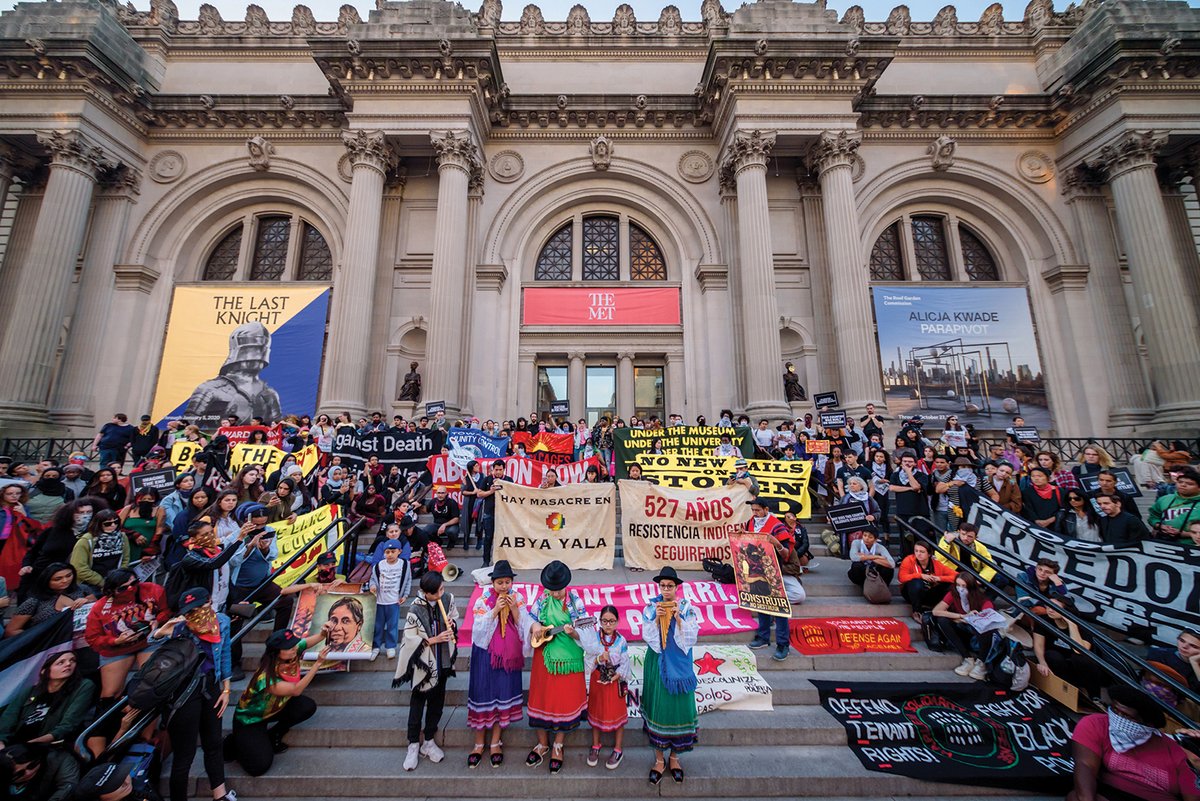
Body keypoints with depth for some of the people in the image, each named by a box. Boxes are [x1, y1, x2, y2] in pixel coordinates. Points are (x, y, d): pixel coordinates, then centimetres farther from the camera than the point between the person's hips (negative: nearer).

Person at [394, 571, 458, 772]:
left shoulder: (448, 599, -11)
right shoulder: (416, 608, -21)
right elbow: (410, 638, -14)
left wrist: (452, 624, -15)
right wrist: (433, 640, -21)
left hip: (442, 661, 4)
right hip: (423, 663, -4)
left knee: (437, 702, 17)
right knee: (417, 704, 11)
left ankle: (429, 742, 36)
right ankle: (413, 746, 32)